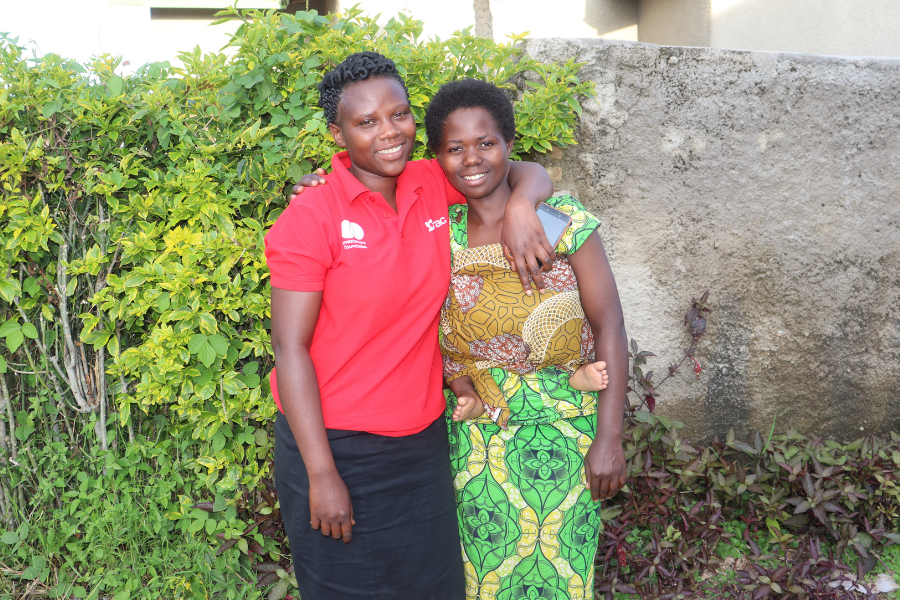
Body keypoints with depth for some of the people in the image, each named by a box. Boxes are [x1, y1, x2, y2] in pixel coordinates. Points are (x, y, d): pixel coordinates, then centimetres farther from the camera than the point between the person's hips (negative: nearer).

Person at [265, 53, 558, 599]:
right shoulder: (309, 220, -14)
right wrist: (321, 475, -16)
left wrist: (520, 207, -15)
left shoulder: (433, 186, -1)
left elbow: (528, 174, 10)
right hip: (337, 449, -4)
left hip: (424, 441, 5)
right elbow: (291, 350, -15)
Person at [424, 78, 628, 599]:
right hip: (476, 436, 3)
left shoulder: (562, 219, -11)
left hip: (563, 434, -2)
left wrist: (609, 439, -14)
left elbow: (610, 328, -11)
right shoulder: (441, 233, -2)